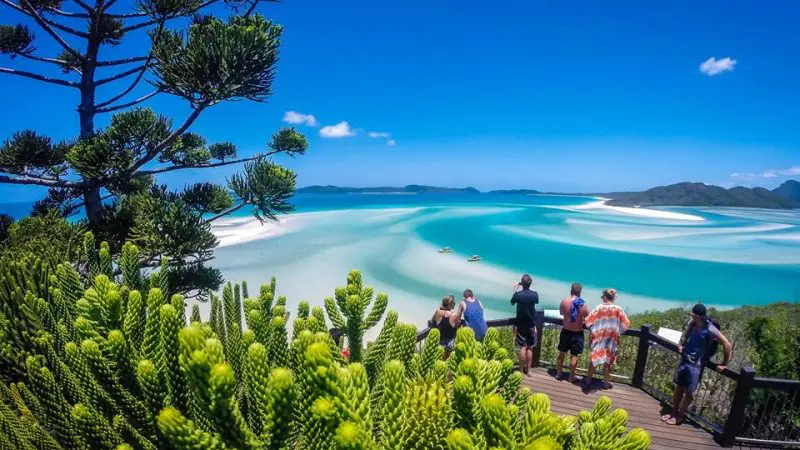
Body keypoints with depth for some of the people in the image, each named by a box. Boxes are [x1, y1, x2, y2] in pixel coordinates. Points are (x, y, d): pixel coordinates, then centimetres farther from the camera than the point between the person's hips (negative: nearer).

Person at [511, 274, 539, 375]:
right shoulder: (535, 294, -8)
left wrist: (515, 291, 13)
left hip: (520, 325, -2)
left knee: (523, 348, 2)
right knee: (530, 348, 11)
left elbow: (512, 303, 4)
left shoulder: (518, 294, -15)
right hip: (531, 325, 2)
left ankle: (521, 370, 5)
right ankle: (528, 369, 18)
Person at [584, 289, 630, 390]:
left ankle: (588, 380, 22)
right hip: (612, 340, 1)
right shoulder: (618, 309, -8)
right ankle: (606, 383, 24)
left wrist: (593, 330, 11)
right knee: (608, 361, 14)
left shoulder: (599, 308, -13)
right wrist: (617, 331, 15)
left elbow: (588, 321, -8)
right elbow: (626, 324, -1)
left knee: (594, 359, 12)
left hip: (598, 339, -1)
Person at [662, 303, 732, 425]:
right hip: (684, 359, 6)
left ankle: (680, 416, 22)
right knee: (678, 388, 14)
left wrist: (724, 364, -11)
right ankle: (673, 412, 28)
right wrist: (681, 345, 12)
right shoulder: (692, 323, -4)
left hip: (696, 365, -5)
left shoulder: (710, 330, -22)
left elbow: (727, 345, -17)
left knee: (688, 392, 7)